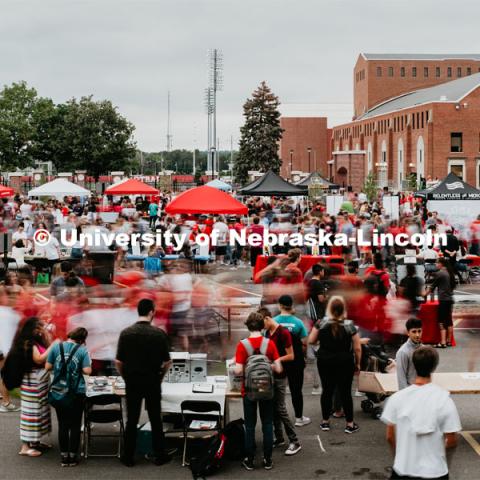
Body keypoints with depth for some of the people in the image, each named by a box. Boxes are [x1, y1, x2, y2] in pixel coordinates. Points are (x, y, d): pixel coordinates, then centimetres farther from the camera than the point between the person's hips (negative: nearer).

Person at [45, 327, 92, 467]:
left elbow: (48, 367, -1)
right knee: (75, 425, 9)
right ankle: (73, 457, 11)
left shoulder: (56, 347, -3)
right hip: (77, 392, -2)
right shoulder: (82, 350, -8)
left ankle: (64, 457, 12)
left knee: (63, 425, 9)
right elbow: (87, 371, -13)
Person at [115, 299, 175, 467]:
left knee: (132, 420, 8)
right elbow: (167, 362, -4)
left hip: (132, 382, 1)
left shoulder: (126, 333, -6)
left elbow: (118, 361, -5)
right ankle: (159, 455, 15)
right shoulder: (159, 333, -9)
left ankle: (128, 457, 12)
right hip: (152, 382, -1)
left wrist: (126, 377, 11)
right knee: (155, 419, 10)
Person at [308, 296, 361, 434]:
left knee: (327, 390, 12)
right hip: (345, 362, -2)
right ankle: (350, 424, 11)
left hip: (325, 361, 2)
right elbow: (357, 348, -7)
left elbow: (311, 341, -2)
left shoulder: (321, 323, -7)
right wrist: (358, 363, 5)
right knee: (345, 392, 5)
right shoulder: (349, 325, -10)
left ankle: (325, 422, 20)